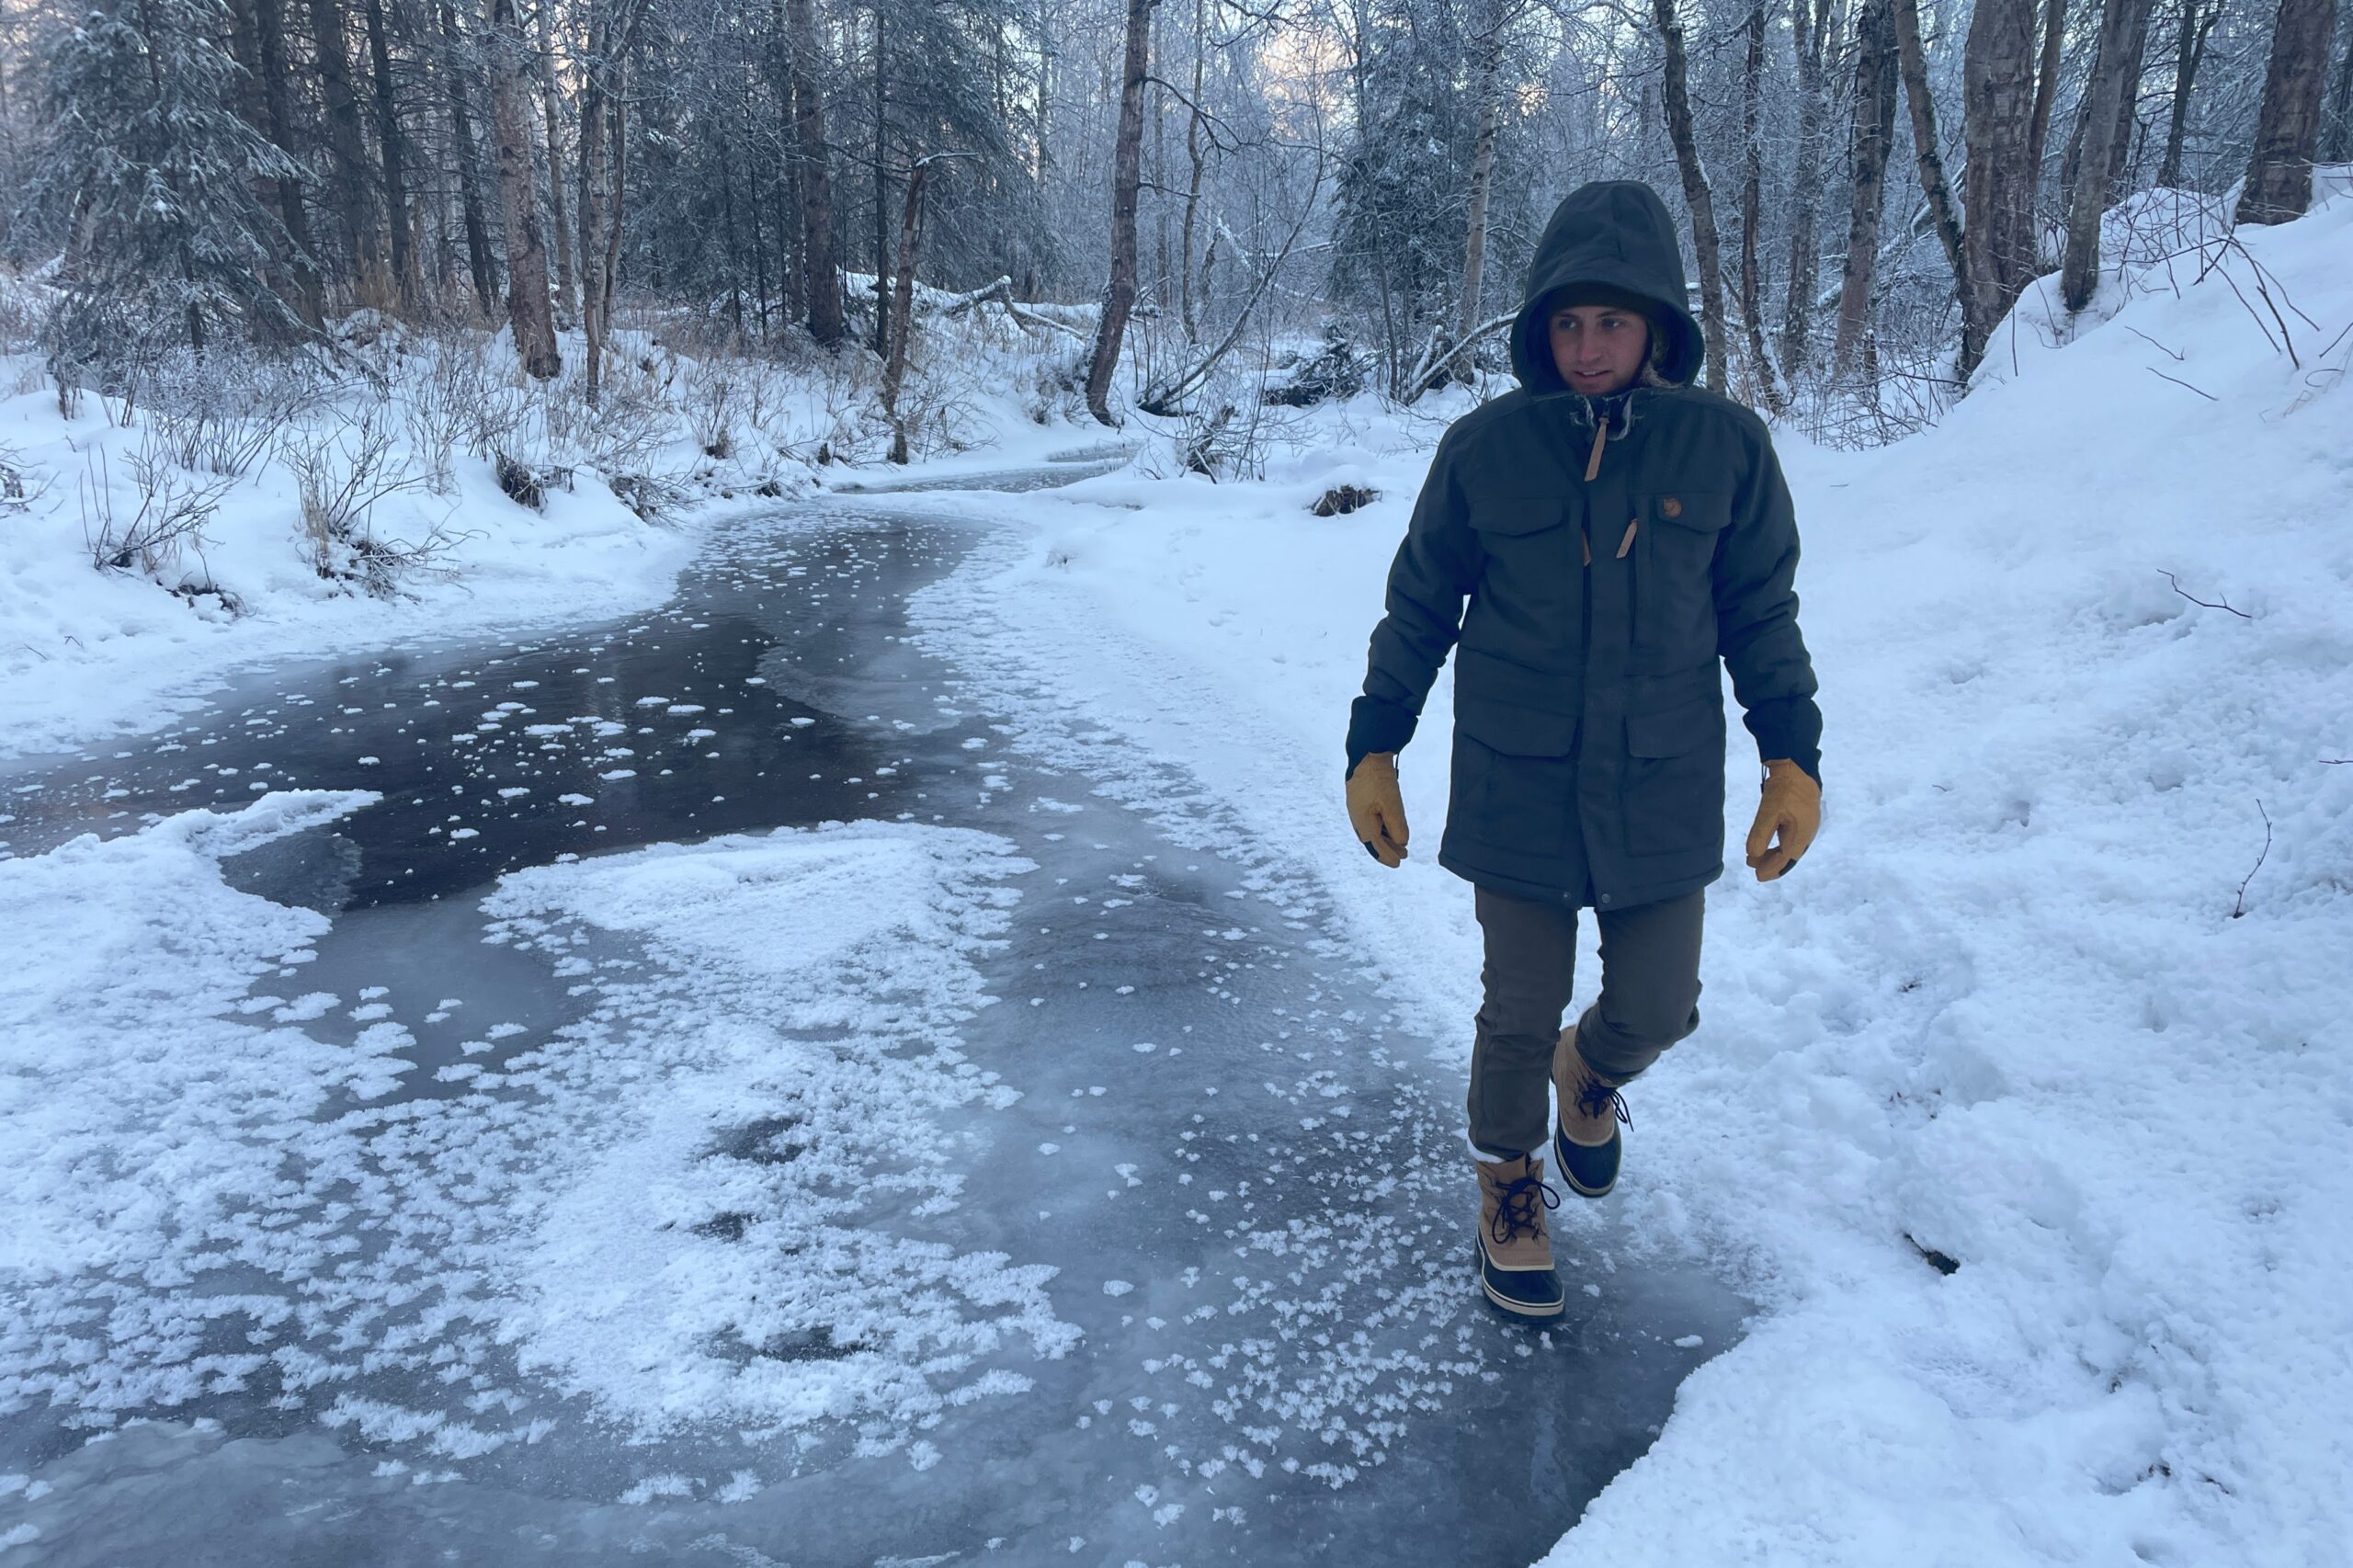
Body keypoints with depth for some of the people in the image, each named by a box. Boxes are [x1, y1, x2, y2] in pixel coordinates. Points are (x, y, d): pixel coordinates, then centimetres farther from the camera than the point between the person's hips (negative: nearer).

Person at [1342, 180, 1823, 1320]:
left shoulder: (1725, 445, -4)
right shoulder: (1485, 447, -7)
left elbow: (1761, 612, 5)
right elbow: (1419, 606, 2)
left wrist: (1793, 756, 2)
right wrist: (1374, 748, 2)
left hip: (1661, 788, 2)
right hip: (1516, 786, -1)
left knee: (1657, 1007, 10)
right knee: (1520, 1012, 9)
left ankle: (1591, 1070, 46)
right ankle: (1507, 1187, 35)